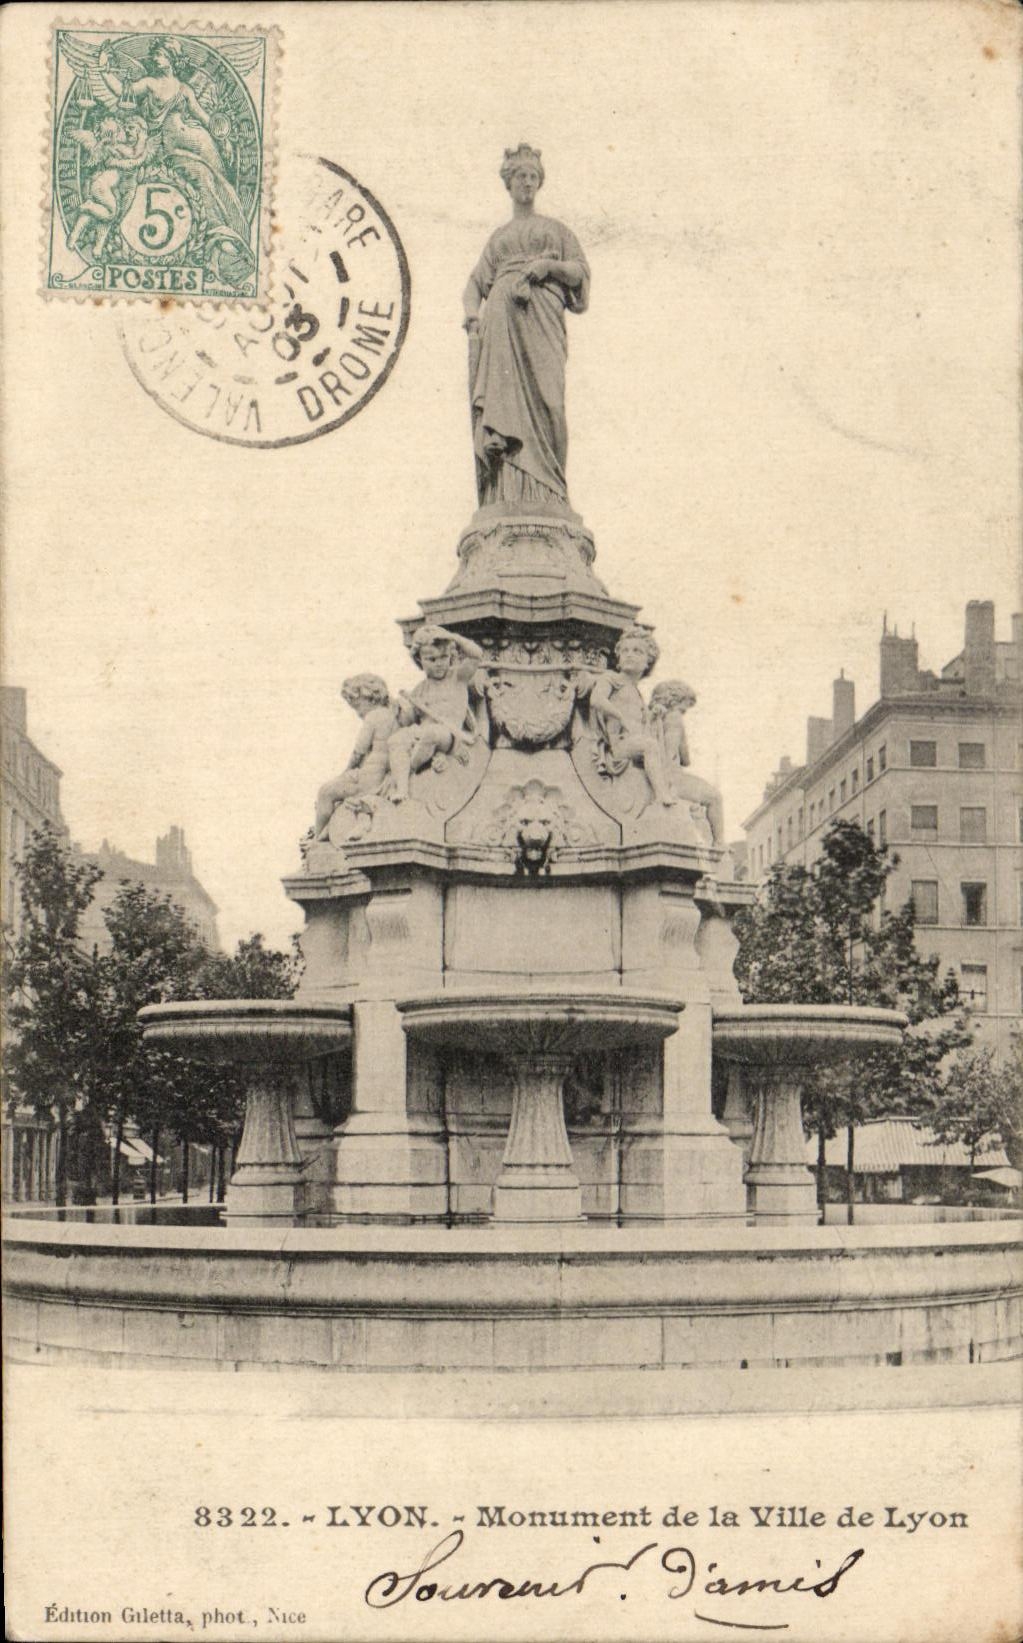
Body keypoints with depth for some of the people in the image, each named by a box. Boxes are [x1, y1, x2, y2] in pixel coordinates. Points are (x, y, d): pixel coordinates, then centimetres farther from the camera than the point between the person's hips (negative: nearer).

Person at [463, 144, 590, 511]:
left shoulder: (556, 230, 26)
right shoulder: (498, 237, 31)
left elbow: (581, 273, 14)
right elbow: (476, 282, 20)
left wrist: (550, 265, -6)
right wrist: (472, 312, -2)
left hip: (542, 316, -1)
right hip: (501, 313, 1)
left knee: (540, 393, -21)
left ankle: (545, 498, -27)